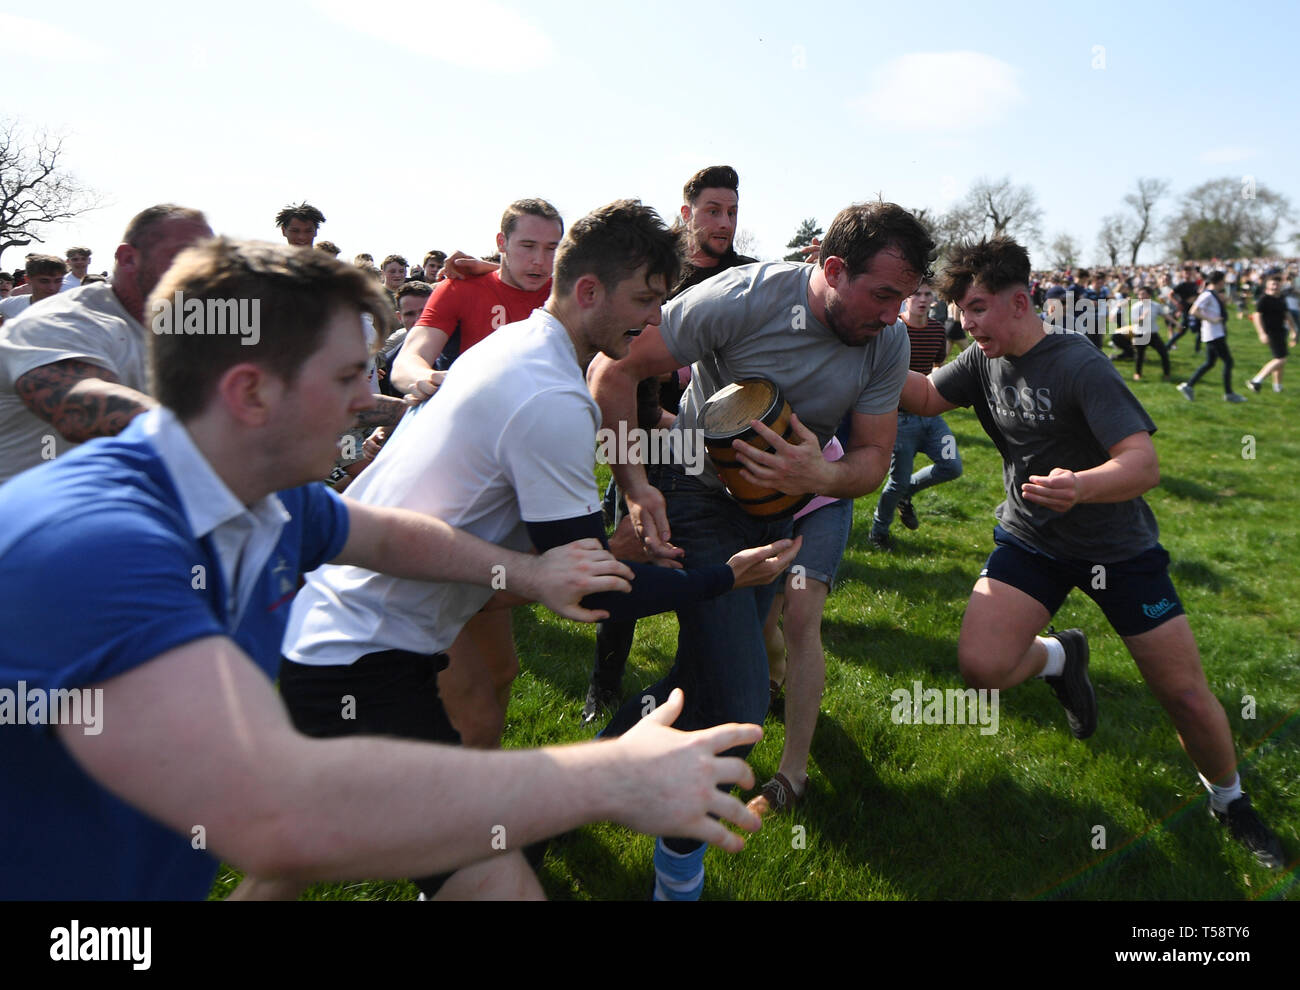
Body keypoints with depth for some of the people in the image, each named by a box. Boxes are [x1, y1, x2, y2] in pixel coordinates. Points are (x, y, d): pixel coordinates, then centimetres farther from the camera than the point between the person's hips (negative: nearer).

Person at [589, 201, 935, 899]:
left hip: (778, 508, 6)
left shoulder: (887, 342, -8)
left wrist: (820, 477, -27)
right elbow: (615, 370, -19)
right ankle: (678, 869, 8)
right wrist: (635, 487, -26)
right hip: (697, 495, -6)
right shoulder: (744, 299, -24)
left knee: (710, 672, 15)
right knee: (737, 698, -15)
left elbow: (873, 460, -3)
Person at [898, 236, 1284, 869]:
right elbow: (924, 397, 9)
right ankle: (1059, 657, 15)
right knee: (979, 668, -20)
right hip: (1029, 539, 4)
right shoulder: (983, 362, -3)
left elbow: (1145, 464, -30)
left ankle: (1229, 800, 32)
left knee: (1188, 699, 0)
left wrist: (1080, 486, -52)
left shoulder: (1079, 366, -22)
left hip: (1118, 547, -4)